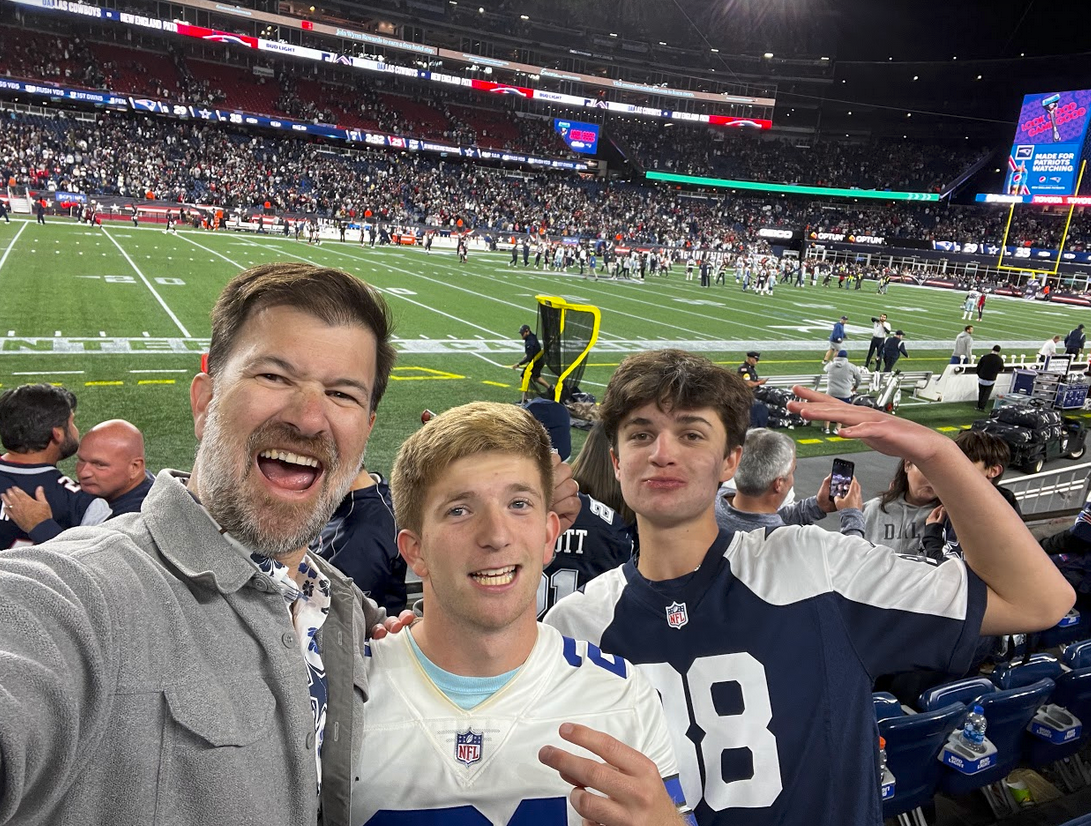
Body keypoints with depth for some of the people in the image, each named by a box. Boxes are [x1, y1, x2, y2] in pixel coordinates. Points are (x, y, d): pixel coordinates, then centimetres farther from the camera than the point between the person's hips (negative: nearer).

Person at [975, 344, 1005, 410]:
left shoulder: (985, 357, -11)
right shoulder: (1000, 360, -10)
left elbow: (979, 366, -3)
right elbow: (1001, 368, 7)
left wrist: (979, 374, 13)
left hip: (982, 378, 1)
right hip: (991, 380, -1)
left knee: (981, 392, 16)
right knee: (986, 394, 9)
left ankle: (979, 406, 23)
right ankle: (982, 407, 4)